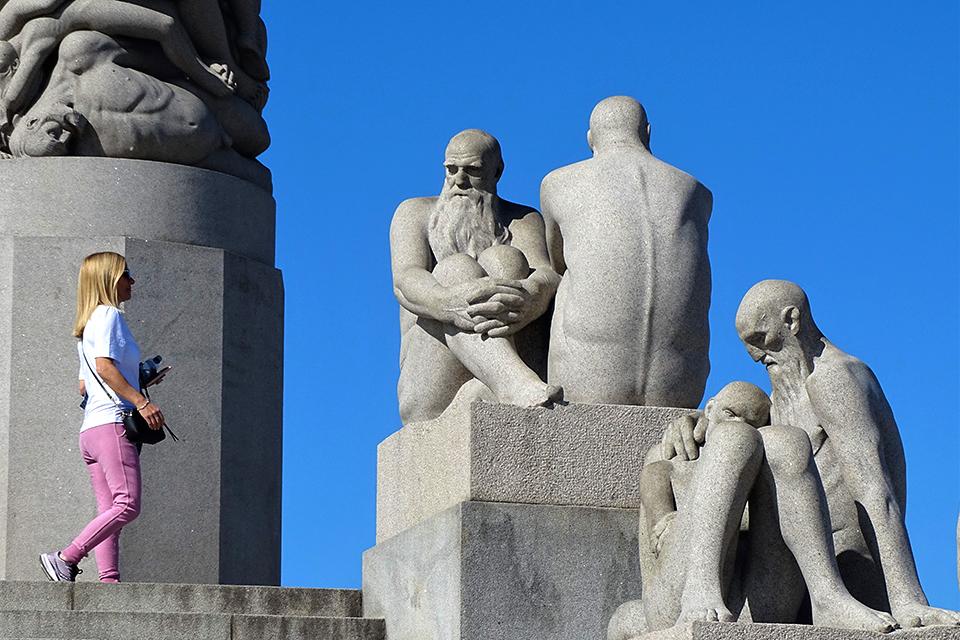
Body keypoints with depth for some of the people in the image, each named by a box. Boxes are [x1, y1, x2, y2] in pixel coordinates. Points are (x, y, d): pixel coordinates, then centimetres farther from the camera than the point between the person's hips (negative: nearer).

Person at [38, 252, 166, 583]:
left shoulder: (88, 324, 27)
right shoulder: (109, 314, -2)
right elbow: (105, 366, -17)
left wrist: (139, 379, 31)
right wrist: (141, 401, -21)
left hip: (90, 429, 10)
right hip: (113, 422, -10)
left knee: (110, 511, 0)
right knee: (128, 505, -17)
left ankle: (108, 579, -10)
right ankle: (66, 558, -20)